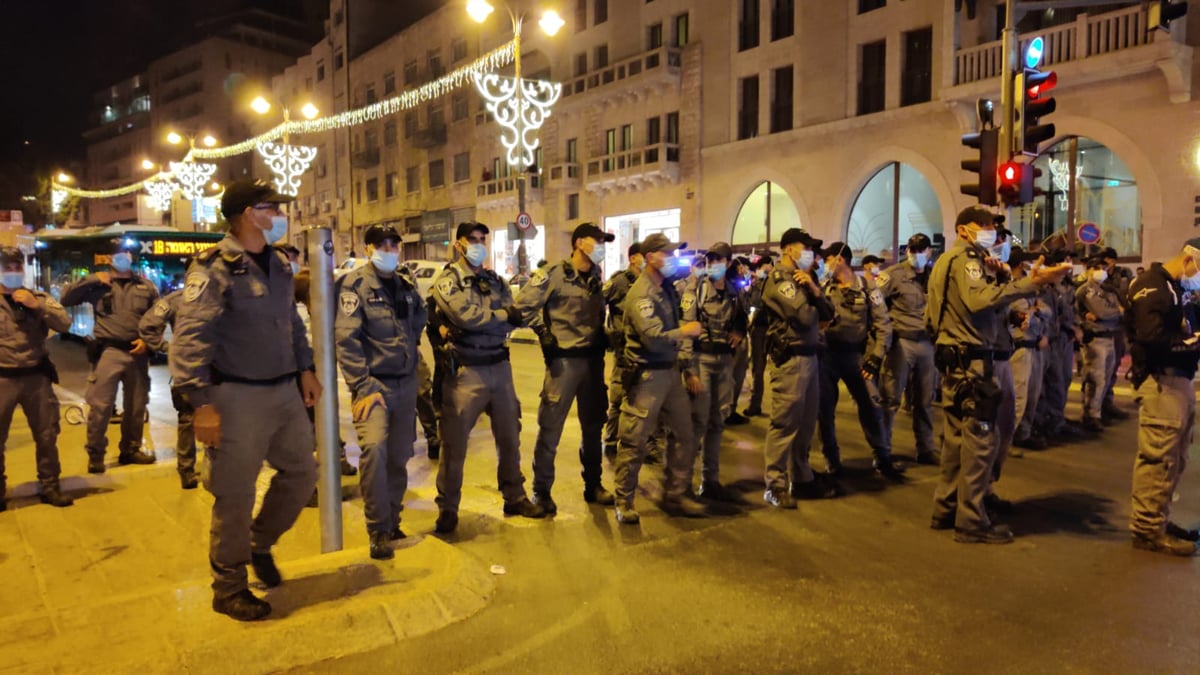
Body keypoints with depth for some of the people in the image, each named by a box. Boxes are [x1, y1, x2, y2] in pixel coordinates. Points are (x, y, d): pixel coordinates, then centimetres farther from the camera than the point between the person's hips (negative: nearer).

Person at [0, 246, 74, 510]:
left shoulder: (39, 298, 9)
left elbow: (65, 324, -3)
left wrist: (37, 306, -14)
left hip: (36, 377, 2)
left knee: (47, 436, 8)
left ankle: (49, 487, 21)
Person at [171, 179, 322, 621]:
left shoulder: (279, 265, 11)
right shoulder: (213, 268, -13)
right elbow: (189, 340, -17)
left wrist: (305, 369, 16)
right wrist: (202, 403, -22)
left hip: (285, 391, 7)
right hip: (238, 396, -7)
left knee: (301, 473, 14)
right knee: (235, 496, 3)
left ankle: (259, 544, 37)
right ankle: (228, 589, 20)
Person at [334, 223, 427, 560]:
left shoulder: (407, 282, 10)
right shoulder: (356, 284, -7)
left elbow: (419, 321, 24)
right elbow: (346, 339, -14)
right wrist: (362, 388, -20)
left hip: (406, 383, 5)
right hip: (373, 382, -5)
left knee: (399, 455, 8)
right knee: (374, 448, -21)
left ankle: (392, 522, 25)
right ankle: (378, 531, -9)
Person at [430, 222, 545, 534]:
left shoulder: (495, 281, 12)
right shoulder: (448, 280, -4)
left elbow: (515, 318, -2)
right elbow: (466, 315, -21)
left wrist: (481, 322, -16)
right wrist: (503, 315, -8)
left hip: (500, 367, 6)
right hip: (465, 371, -6)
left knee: (509, 436, 14)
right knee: (454, 442, 1)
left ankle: (515, 498, 29)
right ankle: (447, 508, 14)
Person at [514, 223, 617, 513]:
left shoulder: (597, 277, 10)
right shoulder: (554, 273, -10)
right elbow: (524, 304, -12)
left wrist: (601, 338, 11)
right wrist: (544, 333, -11)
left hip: (593, 359, 7)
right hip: (564, 359, -6)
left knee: (593, 426, 15)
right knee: (551, 428, 0)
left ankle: (593, 486, 28)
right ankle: (541, 491, 12)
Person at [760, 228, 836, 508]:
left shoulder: (802, 278, 19)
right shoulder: (779, 278, -9)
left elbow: (828, 314, 13)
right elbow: (805, 317, -19)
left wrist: (815, 290, -5)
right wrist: (813, 303, 4)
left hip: (810, 356, 9)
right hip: (790, 358, -9)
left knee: (806, 423, 14)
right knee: (784, 423, -5)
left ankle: (802, 479, 24)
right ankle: (775, 485, 2)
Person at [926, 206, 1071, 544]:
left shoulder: (950, 260, 22)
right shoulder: (965, 257, -9)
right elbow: (979, 300, -29)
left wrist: (991, 276, 9)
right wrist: (1032, 282, -32)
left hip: (956, 360, 10)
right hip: (970, 361, -10)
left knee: (958, 438, 14)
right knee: (981, 440, -7)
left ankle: (946, 510, 21)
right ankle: (971, 521, -3)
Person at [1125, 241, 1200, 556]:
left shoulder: (1173, 288, 22)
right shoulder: (1152, 286, -10)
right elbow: (1153, 337, -23)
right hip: (1162, 382, -10)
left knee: (1174, 459, 15)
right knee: (1158, 458, -8)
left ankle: (1158, 519, 24)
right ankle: (1147, 528, -1)